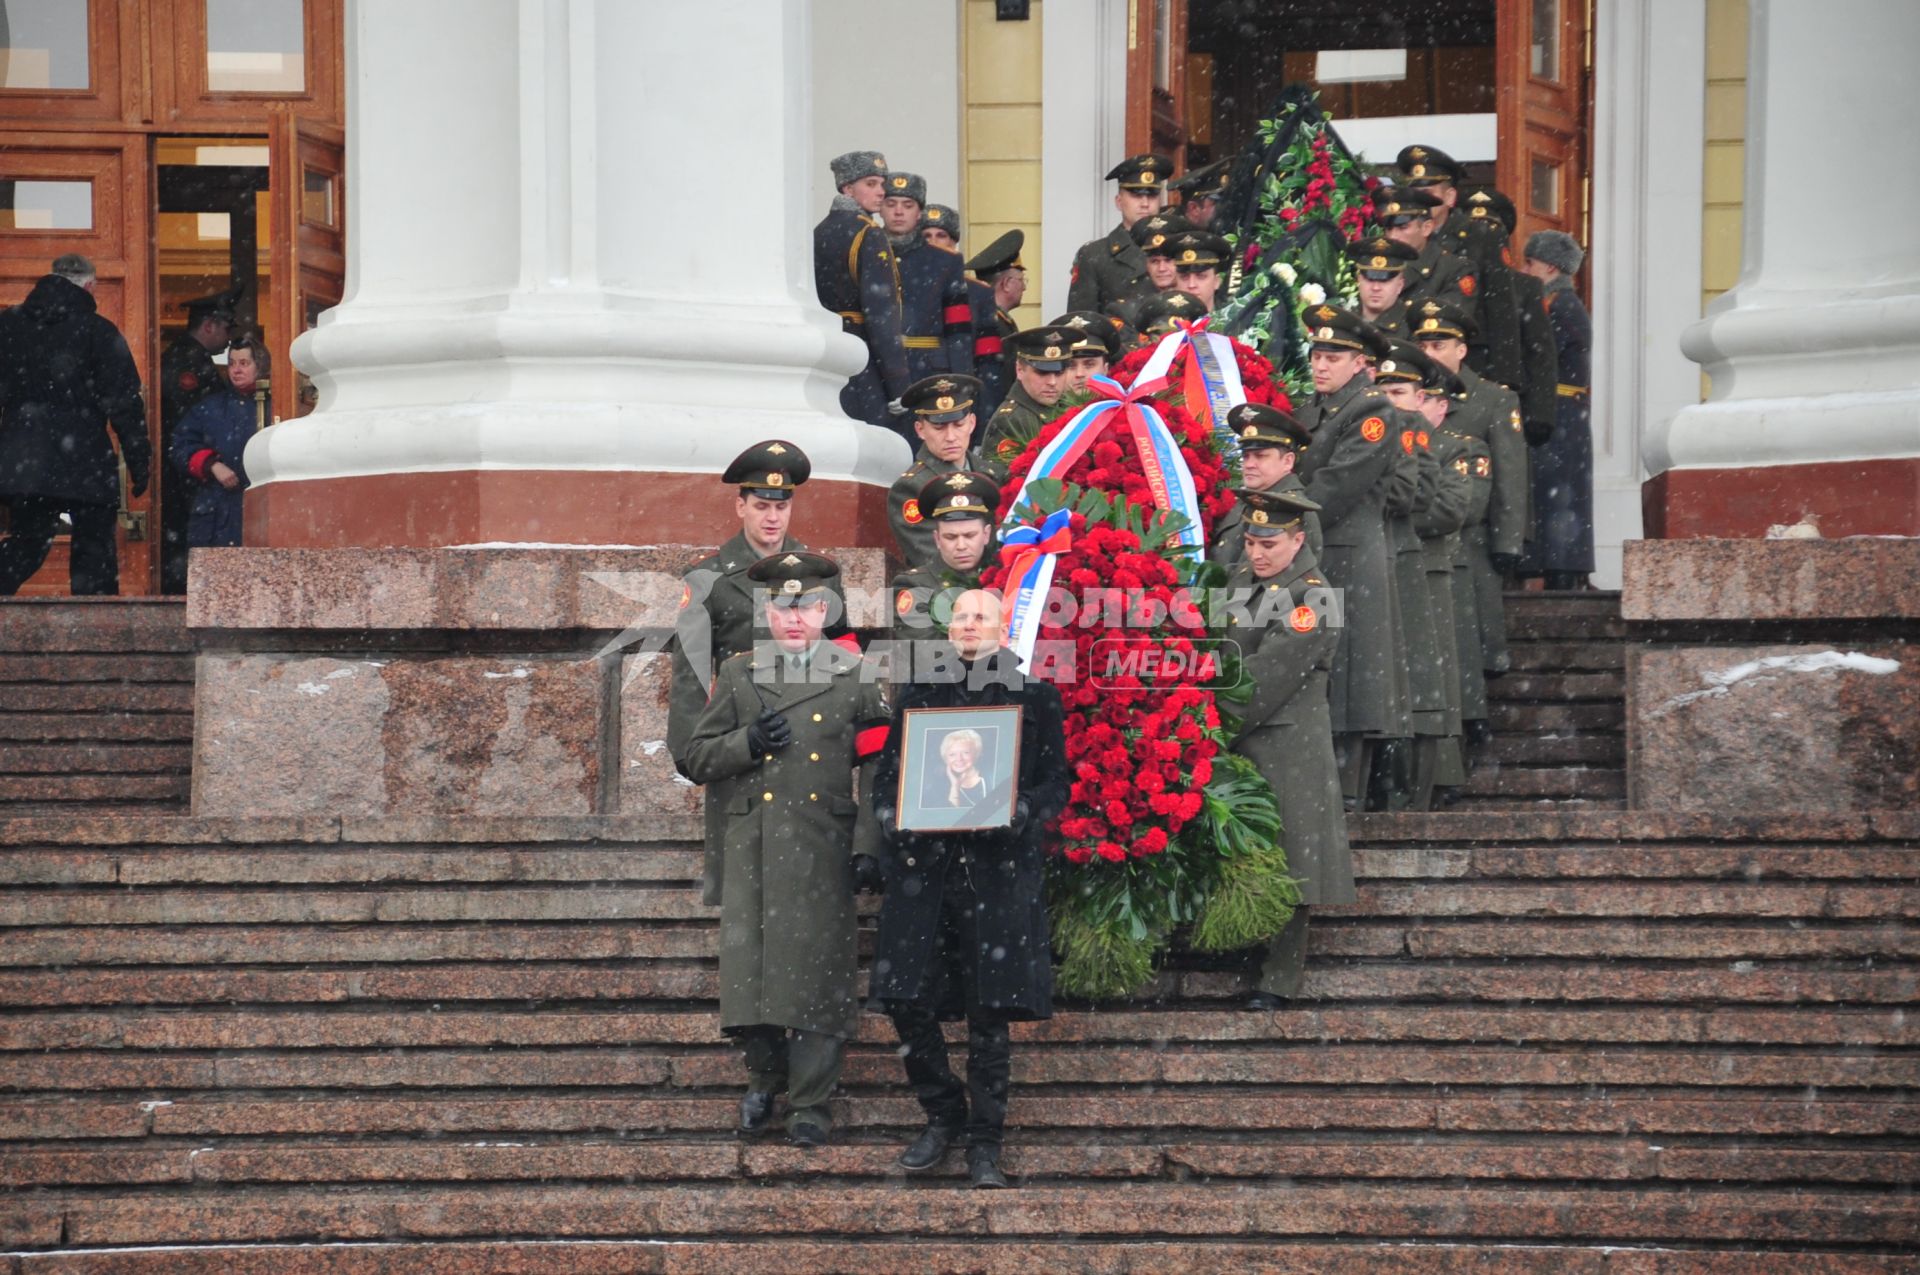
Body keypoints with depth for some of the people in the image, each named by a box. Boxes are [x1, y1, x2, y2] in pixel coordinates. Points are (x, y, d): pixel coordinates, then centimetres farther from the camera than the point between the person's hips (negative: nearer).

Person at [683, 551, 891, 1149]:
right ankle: (764, 1078, 25)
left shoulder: (859, 678, 6)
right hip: (751, 848, 2)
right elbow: (699, 760, 11)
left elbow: (880, 769, 3)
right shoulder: (737, 674, 11)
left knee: (817, 974, -3)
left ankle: (811, 1102, 5)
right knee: (747, 967, 0)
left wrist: (869, 846, -6)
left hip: (823, 851, -2)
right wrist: (748, 742, -9)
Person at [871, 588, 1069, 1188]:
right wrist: (895, 817, -6)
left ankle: (985, 1144, 8)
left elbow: (1054, 785, 5)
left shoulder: (1035, 698, 7)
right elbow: (886, 774, 15)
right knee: (906, 1000, -3)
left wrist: (1014, 814, -14)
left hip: (1000, 866, -2)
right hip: (925, 864, 2)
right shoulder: (920, 694, 14)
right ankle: (943, 1115, 18)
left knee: (989, 1014, -2)